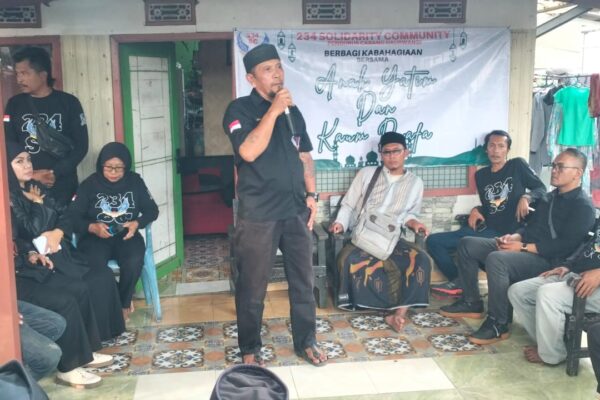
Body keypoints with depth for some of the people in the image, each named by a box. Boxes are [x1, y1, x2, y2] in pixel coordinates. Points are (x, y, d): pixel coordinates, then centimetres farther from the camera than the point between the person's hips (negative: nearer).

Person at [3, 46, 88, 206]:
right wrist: (31, 175, -11)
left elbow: (81, 145, -2)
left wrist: (55, 173, -12)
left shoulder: (68, 102, -1)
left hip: (63, 186, -1)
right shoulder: (14, 104, 5)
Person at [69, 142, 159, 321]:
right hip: (96, 237, -1)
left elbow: (152, 210, 8)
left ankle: (123, 303, -4)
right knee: (95, 264, -34)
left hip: (126, 235, 1)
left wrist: (137, 223, -12)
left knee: (134, 261, -32)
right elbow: (72, 217, -5)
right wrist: (92, 227, -23)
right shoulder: (89, 184, -1)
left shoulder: (135, 181, 4)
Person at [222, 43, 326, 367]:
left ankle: (306, 342, 28)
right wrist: (273, 110, -20)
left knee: (303, 281, 13)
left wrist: (311, 195, 8)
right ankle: (249, 349, 21)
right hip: (258, 214, -5)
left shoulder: (293, 111, 12)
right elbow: (248, 152, -22)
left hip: (295, 210, 5)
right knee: (252, 286, 4)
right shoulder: (240, 109, -6)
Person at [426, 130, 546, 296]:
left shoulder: (517, 165, 4)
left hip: (507, 233, -6)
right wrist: (477, 210, 1)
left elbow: (541, 189, 4)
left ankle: (462, 282, -3)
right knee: (433, 241, -6)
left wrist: (526, 197, -16)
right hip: (485, 229, 6)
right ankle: (460, 282, -1)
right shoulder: (480, 175, 18)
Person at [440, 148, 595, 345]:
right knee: (467, 244, 2)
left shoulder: (583, 205, -9)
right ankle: (472, 302, 7)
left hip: (548, 261, -10)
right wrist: (514, 237, 0)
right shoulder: (550, 197, 20)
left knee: (496, 259, -37)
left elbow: (566, 245, -20)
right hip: (525, 247, 10)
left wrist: (523, 247, -21)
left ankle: (498, 325, -26)